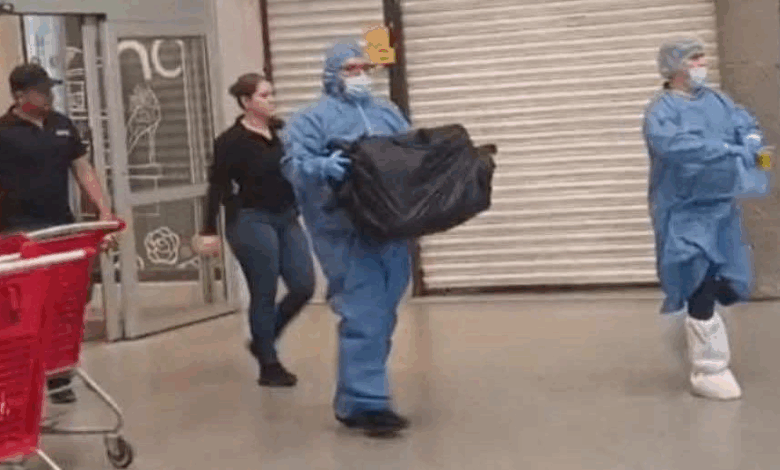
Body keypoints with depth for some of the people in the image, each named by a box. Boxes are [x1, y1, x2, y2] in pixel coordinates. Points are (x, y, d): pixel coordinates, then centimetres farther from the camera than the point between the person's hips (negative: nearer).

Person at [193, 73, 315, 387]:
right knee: (264, 295, 0)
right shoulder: (231, 142, -10)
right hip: (252, 221, -6)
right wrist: (210, 231, -13)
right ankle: (269, 366, 12)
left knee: (304, 286, 3)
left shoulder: (282, 130, 7)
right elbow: (218, 188, -10)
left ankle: (263, 341, 24)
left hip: (286, 218, 6)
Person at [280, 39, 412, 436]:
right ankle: (364, 403, -9)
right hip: (348, 233, -7)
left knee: (382, 317, 10)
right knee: (363, 318, -12)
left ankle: (355, 396, 20)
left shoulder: (388, 113, 19)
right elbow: (293, 162, -13)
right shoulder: (314, 117, -1)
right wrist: (321, 166, -32)